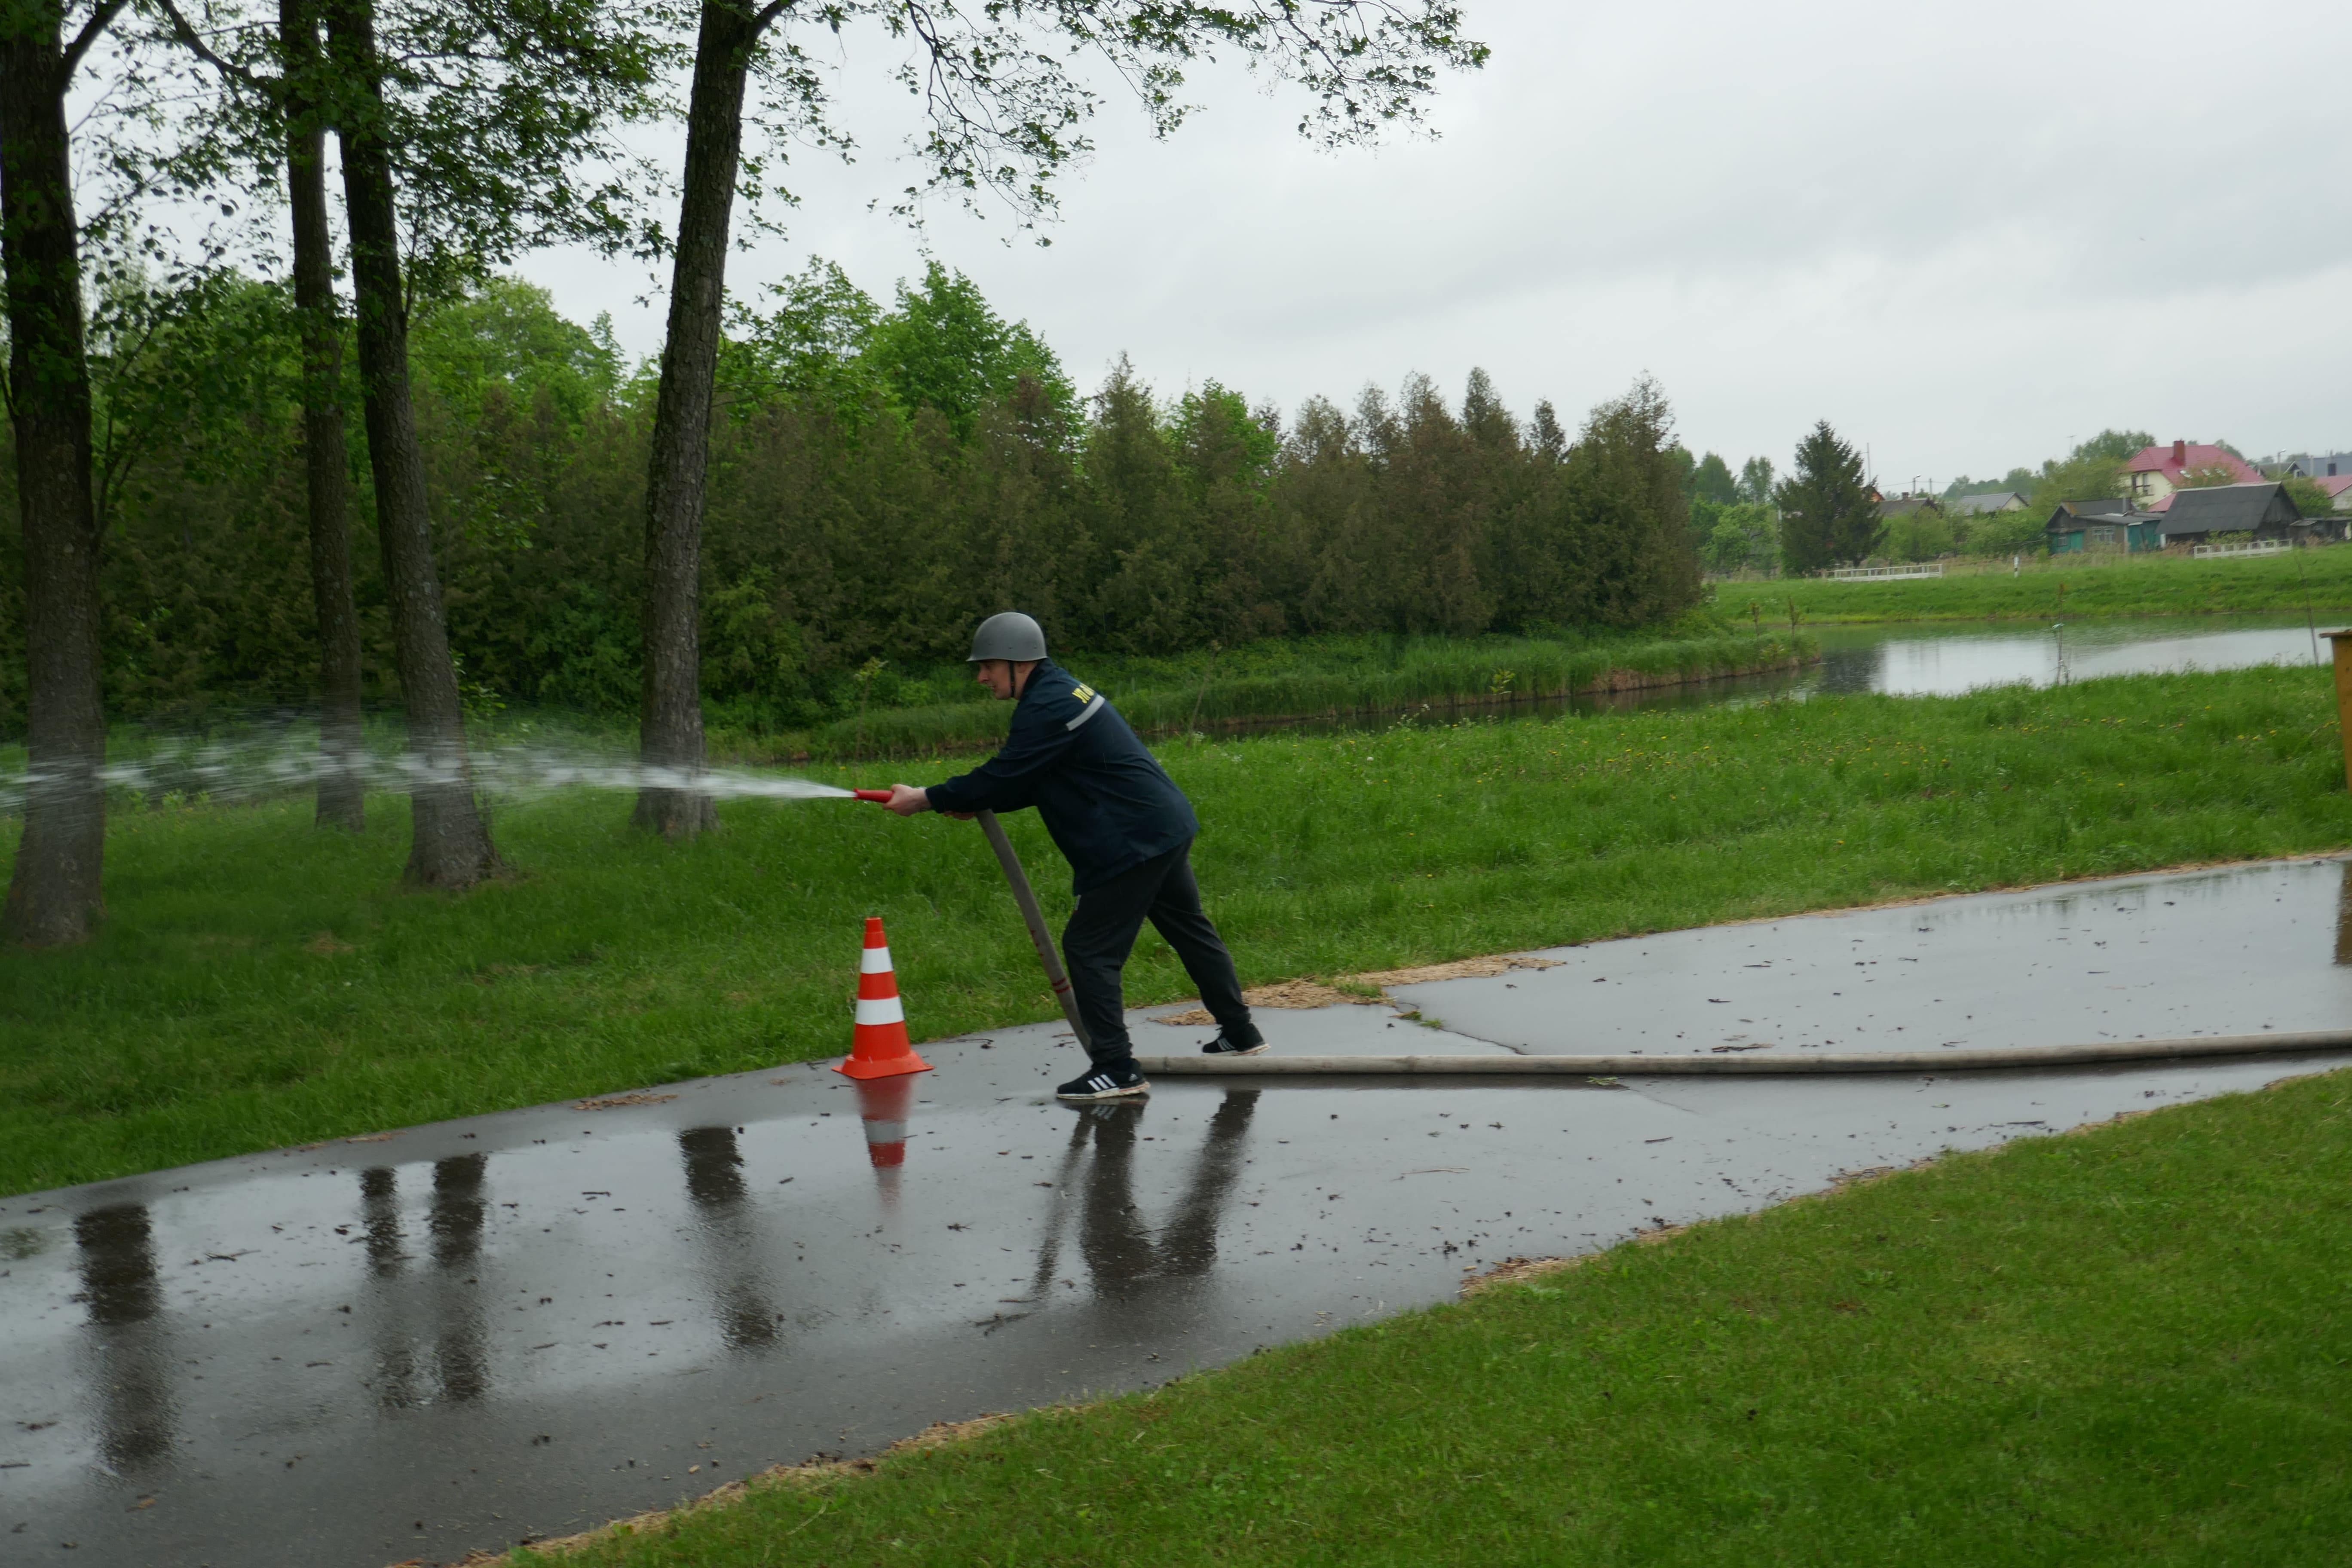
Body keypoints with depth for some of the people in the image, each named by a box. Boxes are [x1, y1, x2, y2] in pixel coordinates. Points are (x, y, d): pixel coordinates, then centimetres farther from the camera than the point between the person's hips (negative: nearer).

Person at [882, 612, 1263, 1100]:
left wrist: (927, 800, -9)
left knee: (1089, 946, -6)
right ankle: (1239, 1035, 33)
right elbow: (1031, 782, 16)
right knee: (1190, 931, 21)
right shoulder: (1060, 689, 15)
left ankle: (1117, 1070, -5)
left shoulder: (1047, 708, -18)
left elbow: (1005, 776, -18)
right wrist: (973, 802, 4)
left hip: (1133, 842, -11)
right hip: (1166, 827, 11)